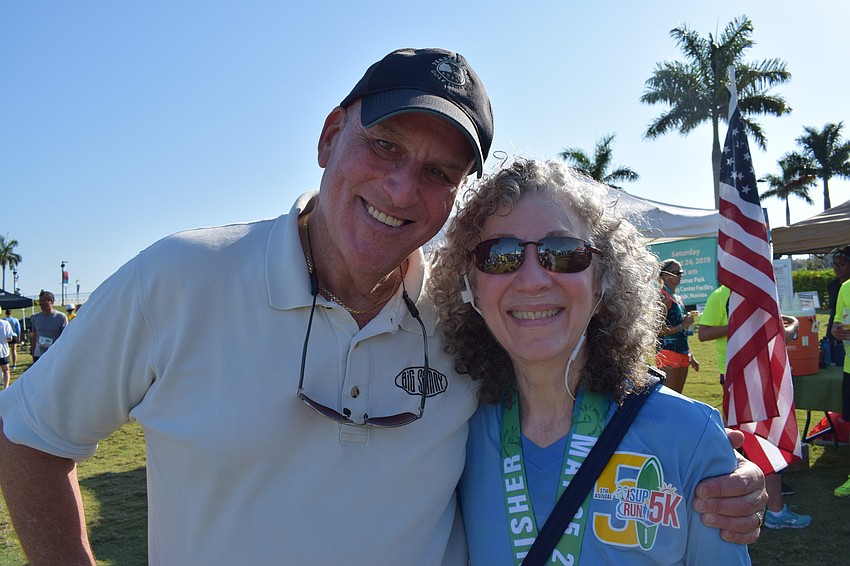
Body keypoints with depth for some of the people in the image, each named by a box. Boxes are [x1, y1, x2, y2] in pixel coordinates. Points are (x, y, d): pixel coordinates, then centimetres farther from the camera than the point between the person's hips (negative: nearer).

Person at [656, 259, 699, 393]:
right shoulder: (663, 298, -11)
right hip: (668, 352, -9)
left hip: (683, 352, 9)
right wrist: (683, 326, -14)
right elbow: (659, 331, -21)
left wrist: (691, 356, 24)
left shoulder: (678, 298, 17)